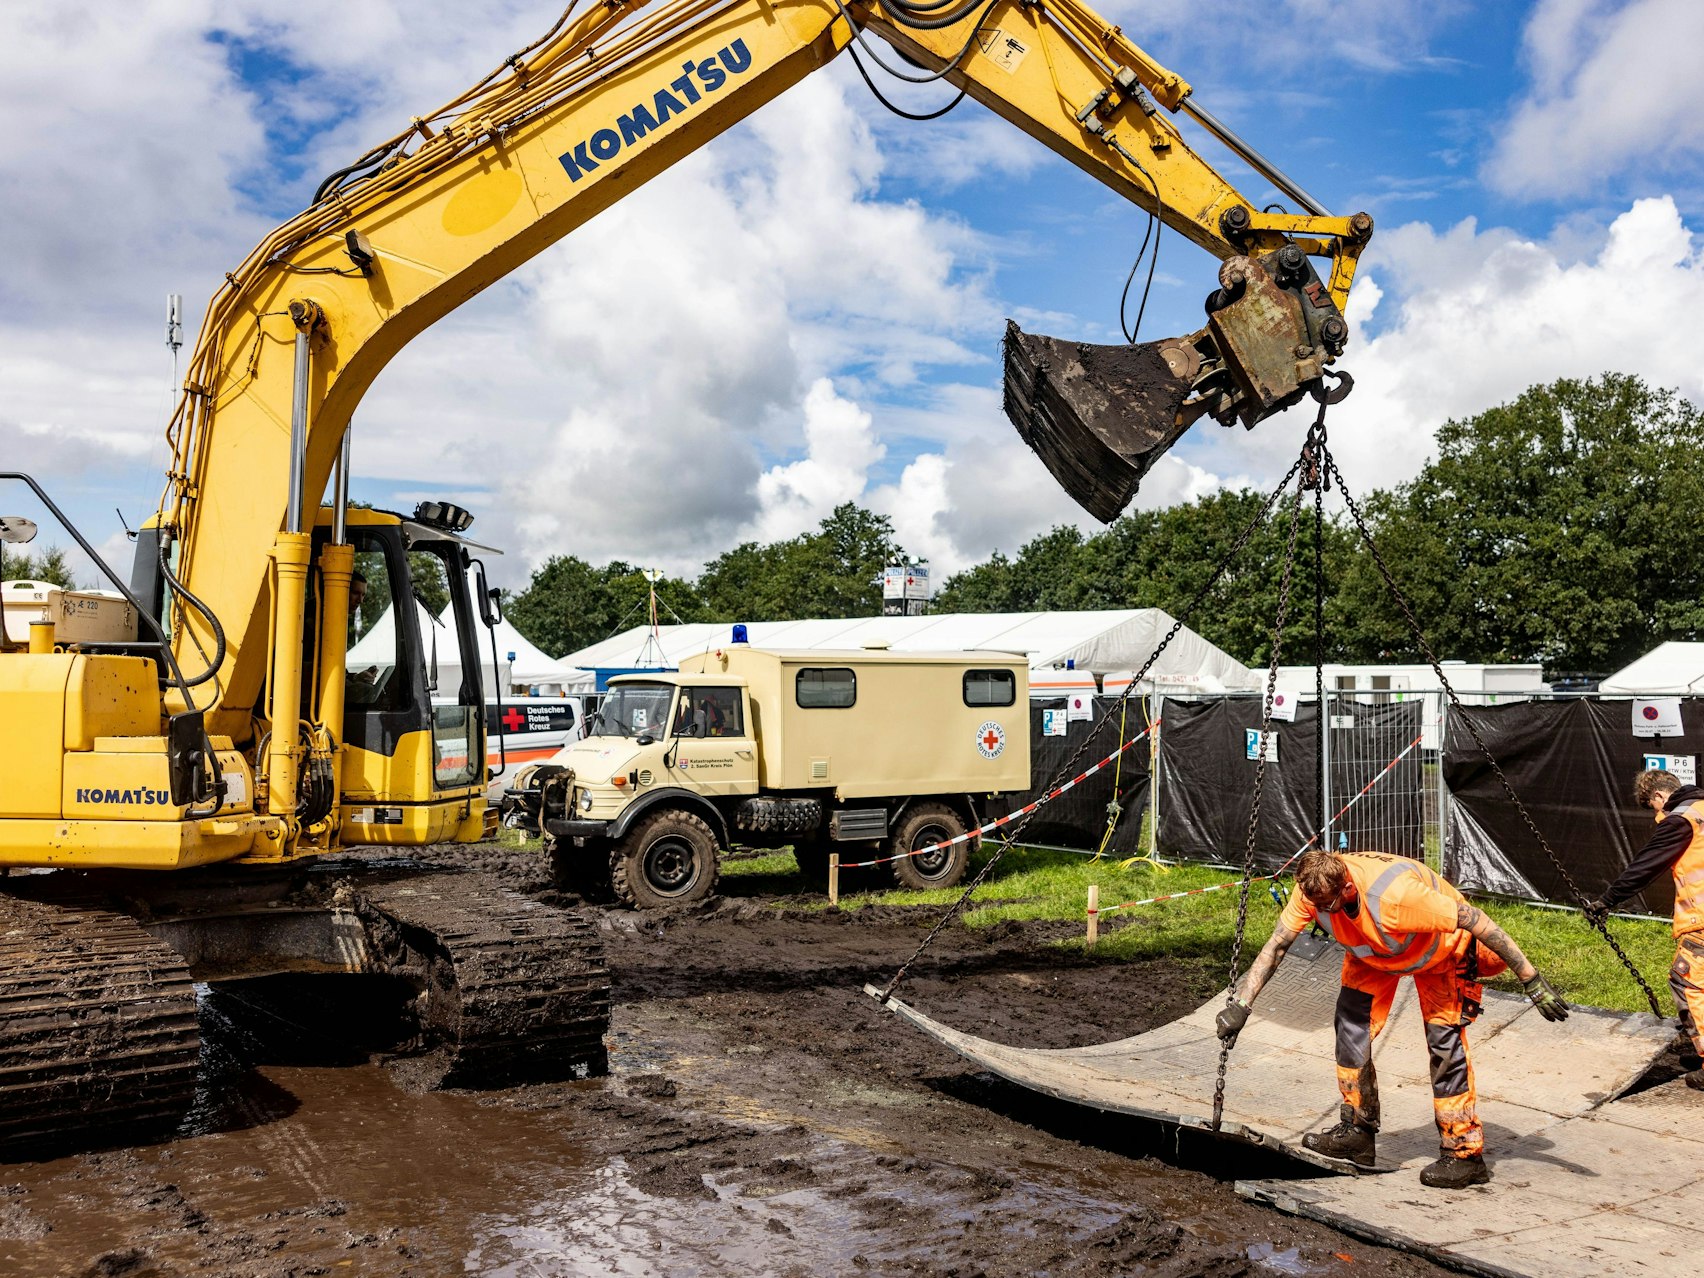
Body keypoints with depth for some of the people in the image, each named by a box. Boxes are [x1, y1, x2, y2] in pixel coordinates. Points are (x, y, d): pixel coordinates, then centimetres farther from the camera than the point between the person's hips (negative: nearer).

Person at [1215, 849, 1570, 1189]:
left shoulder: (1397, 894, -45)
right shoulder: (1314, 889, -28)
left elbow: (1477, 922, -36)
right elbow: (1276, 946, -20)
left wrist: (1531, 980, -32)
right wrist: (1240, 1005, -26)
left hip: (1440, 947, -5)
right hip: (1372, 949, 5)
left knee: (1444, 1038, -12)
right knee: (1352, 1019, -7)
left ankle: (1465, 1154, -1)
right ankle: (1357, 1131, 4)